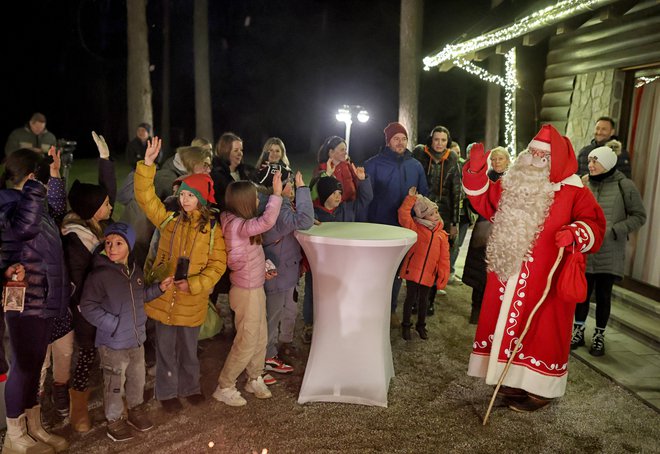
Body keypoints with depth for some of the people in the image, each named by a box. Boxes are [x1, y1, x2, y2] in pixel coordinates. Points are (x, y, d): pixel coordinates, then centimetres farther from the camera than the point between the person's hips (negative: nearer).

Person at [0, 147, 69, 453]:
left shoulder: (28, 202, 11)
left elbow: (58, 207, 29)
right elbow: (25, 226, -38)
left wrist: (55, 173, 20)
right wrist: (36, 182, -32)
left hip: (43, 299, 9)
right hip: (25, 301, -9)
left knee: (35, 364, 17)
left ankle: (33, 428, 30)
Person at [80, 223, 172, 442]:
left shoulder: (135, 271, 2)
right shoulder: (100, 274, -20)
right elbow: (87, 307, -18)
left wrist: (159, 288, 3)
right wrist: (113, 324, -22)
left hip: (137, 338, 6)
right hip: (113, 343, -6)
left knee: (137, 378, 22)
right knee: (115, 384, 10)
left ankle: (136, 409, 43)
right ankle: (114, 420, 30)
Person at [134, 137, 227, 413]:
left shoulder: (213, 229, -5)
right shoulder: (169, 220, -3)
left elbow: (218, 264, -6)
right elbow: (145, 196, -10)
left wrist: (193, 284, -17)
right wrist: (147, 164, -22)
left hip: (192, 301, 0)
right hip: (164, 297, 0)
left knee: (189, 348, 18)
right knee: (166, 348, 13)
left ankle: (190, 387, 39)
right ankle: (167, 392, 31)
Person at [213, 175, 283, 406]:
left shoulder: (238, 223, 6)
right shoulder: (236, 225, -25)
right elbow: (266, 222, -42)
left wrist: (261, 271, 8)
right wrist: (276, 194, -34)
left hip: (255, 288, 9)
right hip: (247, 292, -9)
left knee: (260, 338, 19)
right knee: (246, 342, 3)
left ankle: (254, 379, 37)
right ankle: (224, 387, 19)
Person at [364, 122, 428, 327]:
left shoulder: (415, 166, 6)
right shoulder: (373, 164, -5)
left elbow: (424, 195, 13)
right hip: (378, 228, -3)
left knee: (397, 270, 13)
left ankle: (391, 309, 28)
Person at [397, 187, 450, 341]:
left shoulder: (442, 235, 2)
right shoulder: (415, 228, -6)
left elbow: (444, 258, 3)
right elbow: (403, 215, -20)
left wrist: (443, 276, 1)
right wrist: (411, 198, -20)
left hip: (429, 274, 3)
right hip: (413, 270, -3)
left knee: (423, 300, 17)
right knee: (410, 298, 8)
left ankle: (421, 325, 36)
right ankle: (406, 325, 25)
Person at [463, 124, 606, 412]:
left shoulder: (573, 192, -6)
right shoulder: (512, 185, 9)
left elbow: (594, 224, -9)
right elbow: (486, 202, 15)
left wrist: (576, 234, -30)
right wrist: (476, 172, 2)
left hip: (545, 280, -5)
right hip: (507, 274, 6)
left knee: (539, 331, 2)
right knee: (506, 323, 12)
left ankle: (538, 388, 17)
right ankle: (512, 380, 27)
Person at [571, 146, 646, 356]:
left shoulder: (624, 186, -4)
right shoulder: (584, 185, 2)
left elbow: (639, 216, -1)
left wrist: (614, 231, -12)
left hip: (609, 252, -2)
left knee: (603, 295, 8)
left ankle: (599, 336, 24)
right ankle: (578, 331, 26)